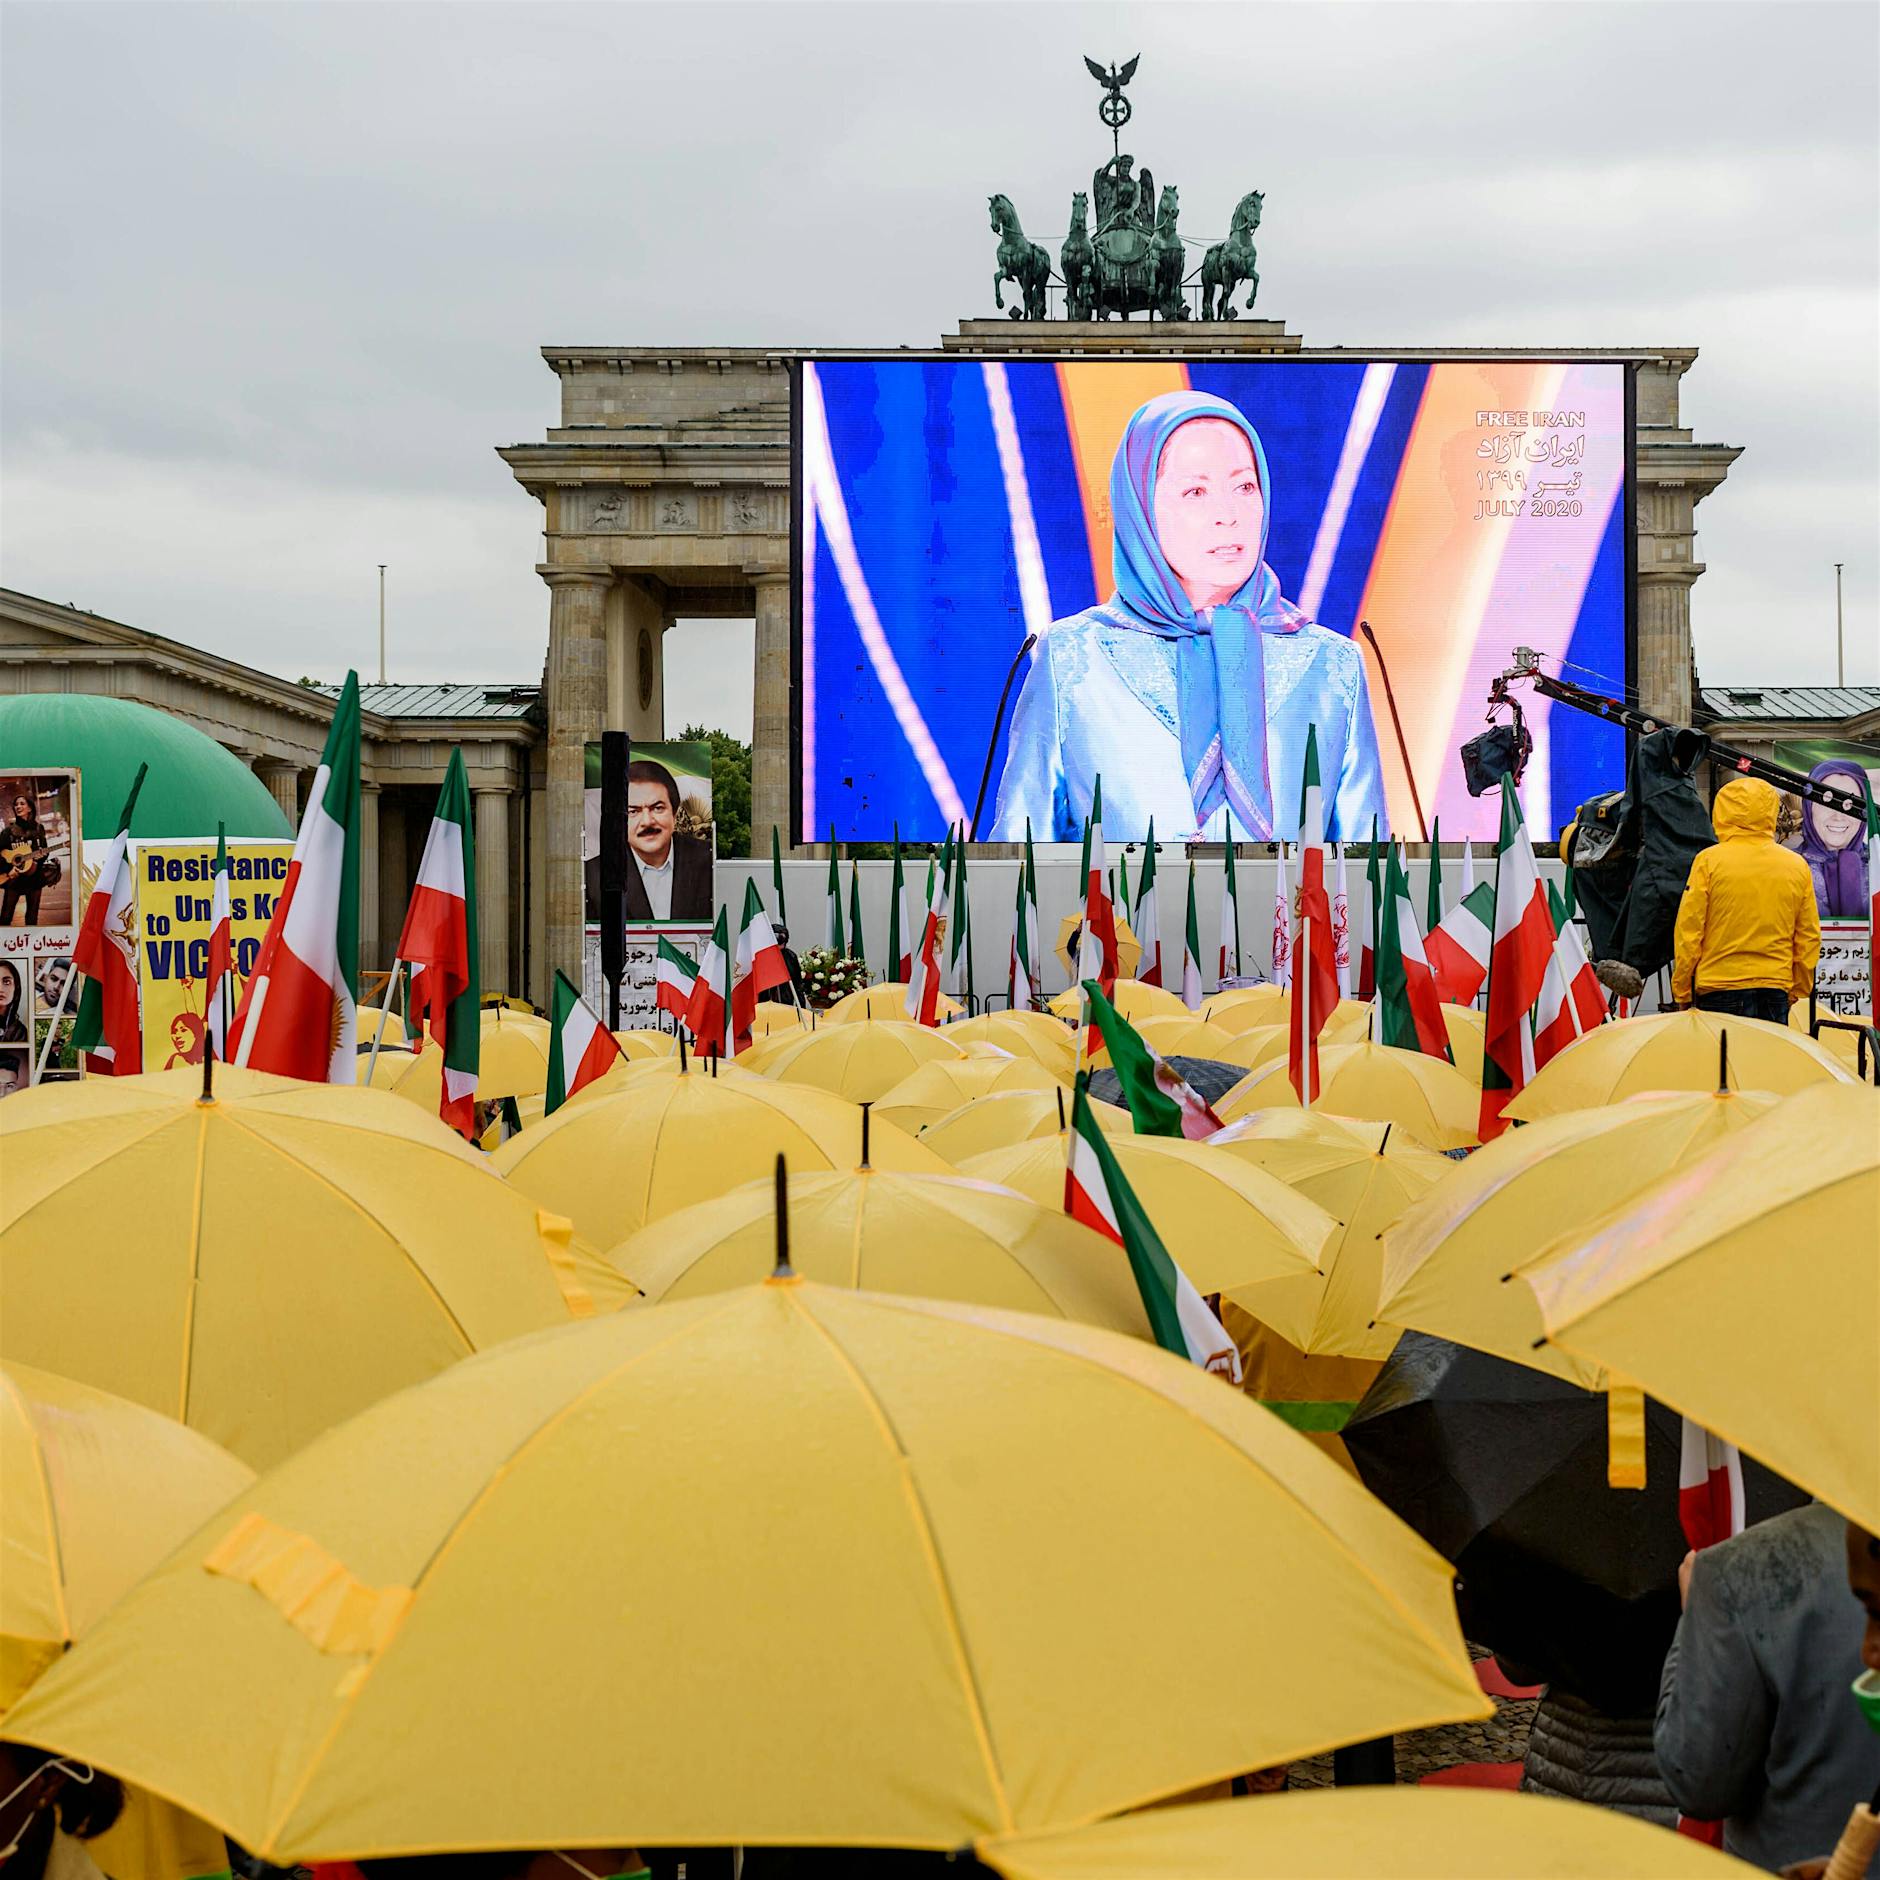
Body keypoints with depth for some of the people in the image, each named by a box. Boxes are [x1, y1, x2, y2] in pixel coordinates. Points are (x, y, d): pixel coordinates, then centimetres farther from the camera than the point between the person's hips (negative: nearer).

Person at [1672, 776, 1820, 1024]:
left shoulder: (1709, 860, -4)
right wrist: (1797, 991, 22)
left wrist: (1681, 993, 5)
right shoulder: (1798, 866, 7)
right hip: (1776, 990, 3)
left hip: (1718, 988, -3)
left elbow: (1688, 931, -3)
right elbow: (1809, 938, 12)